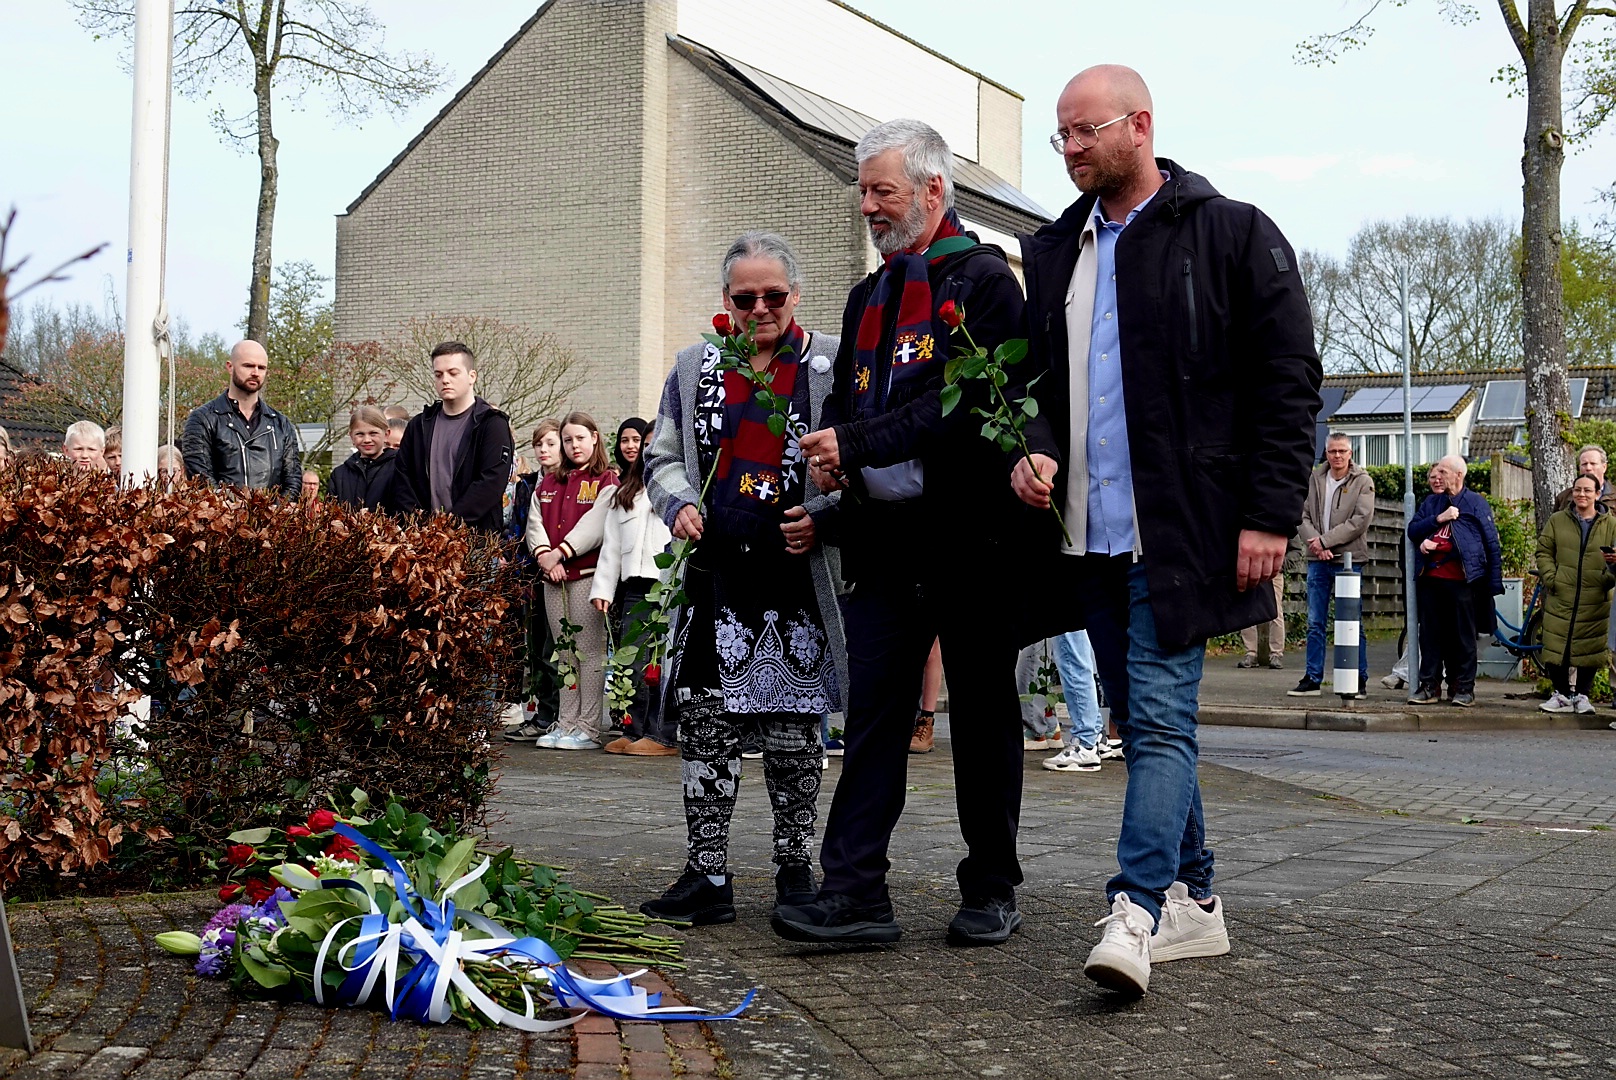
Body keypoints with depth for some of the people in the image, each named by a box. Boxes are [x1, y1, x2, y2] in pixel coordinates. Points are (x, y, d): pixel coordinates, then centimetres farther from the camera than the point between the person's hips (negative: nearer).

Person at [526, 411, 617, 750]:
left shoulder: (606, 481, 2)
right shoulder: (548, 484, 19)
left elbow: (596, 524, -11)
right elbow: (535, 521, 9)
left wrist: (562, 552, -19)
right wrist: (544, 554, -9)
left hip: (586, 574, -6)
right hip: (552, 578, 6)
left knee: (589, 651, -6)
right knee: (564, 653, 9)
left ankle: (589, 729, -6)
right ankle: (567, 724, 12)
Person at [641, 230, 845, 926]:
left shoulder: (836, 365, 3)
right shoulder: (694, 368, 14)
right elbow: (663, 456, 17)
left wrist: (824, 516, -13)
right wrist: (679, 503, -3)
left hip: (799, 574, -3)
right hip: (716, 574, 3)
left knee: (793, 727, 4)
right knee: (703, 723, 0)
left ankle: (795, 870, 16)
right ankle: (707, 876, 7)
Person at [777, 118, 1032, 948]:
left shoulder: (984, 280, -5)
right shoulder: (870, 297, 19)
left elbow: (970, 402, -17)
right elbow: (846, 399, 23)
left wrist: (856, 444, -19)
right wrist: (828, 457, 0)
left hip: (970, 533, -6)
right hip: (887, 538, 6)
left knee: (982, 716, 5)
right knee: (872, 714, 0)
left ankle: (991, 893, 16)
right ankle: (856, 892, -1)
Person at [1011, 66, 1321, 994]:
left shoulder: (1232, 235, -3)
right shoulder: (1053, 254, 14)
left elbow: (1288, 383, -6)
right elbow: (1033, 374, 22)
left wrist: (1268, 515, -13)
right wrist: (1033, 447, 0)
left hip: (1180, 532, -6)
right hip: (1091, 533, 7)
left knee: (1161, 716, -11)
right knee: (1144, 722, 11)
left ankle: (1137, 915, -14)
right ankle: (1193, 899, 21)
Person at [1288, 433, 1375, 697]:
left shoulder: (1362, 482, -2)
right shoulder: (1313, 480, 9)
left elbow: (1361, 520, -12)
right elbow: (1301, 515, 4)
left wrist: (1326, 540, -15)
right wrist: (1314, 542, -13)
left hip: (1349, 560, -4)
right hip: (1317, 560, 4)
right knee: (1315, 623, 7)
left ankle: (1359, 680, 9)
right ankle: (1312, 679, 12)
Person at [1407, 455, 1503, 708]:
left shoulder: (1476, 503, 3)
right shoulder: (1432, 502, 16)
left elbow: (1492, 544, 2)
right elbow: (1412, 530, 8)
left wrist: (1494, 582, -3)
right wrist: (1438, 519, -8)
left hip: (1461, 580, -4)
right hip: (1430, 578, 4)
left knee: (1463, 635, 1)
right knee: (1430, 633, 6)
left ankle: (1464, 687, 6)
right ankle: (1430, 686, 11)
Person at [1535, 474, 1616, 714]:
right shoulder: (1557, 520, 9)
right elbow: (1544, 552, 8)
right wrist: (1550, 579, -6)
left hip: (1595, 600, 0)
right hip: (1560, 596, 0)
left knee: (1590, 647, 1)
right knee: (1556, 645, -2)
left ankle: (1581, 694, 13)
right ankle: (1562, 694, 9)